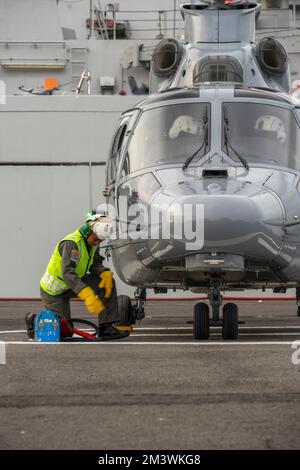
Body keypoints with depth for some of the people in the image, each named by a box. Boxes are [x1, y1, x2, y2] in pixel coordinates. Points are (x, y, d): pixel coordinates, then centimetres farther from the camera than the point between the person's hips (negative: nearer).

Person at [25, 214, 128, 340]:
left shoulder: (92, 242, -4)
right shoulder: (71, 243, -32)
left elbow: (95, 264, 3)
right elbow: (68, 274, -43)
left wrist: (106, 273, -23)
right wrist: (88, 296, -54)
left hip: (71, 285, 8)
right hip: (53, 292, -8)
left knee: (108, 282, -10)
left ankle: (106, 327, -9)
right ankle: (34, 321, 20)